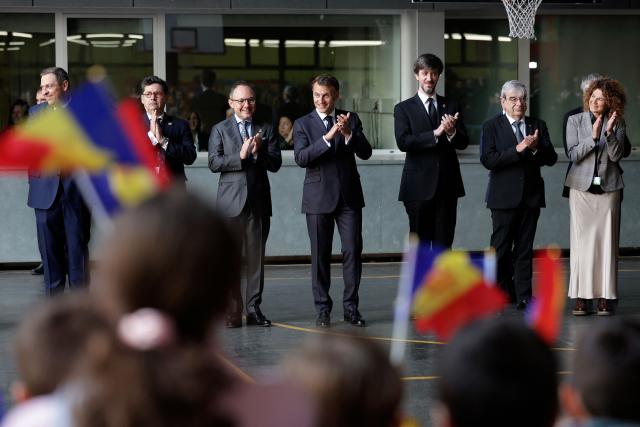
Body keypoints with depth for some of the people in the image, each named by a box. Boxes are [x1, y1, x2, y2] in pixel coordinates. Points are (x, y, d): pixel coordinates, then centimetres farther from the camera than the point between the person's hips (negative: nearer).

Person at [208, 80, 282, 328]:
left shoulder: (266, 130, 12)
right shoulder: (220, 130, 7)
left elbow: (276, 164, 4)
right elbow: (214, 163, -5)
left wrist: (259, 153, -13)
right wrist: (240, 156, -16)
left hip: (258, 203, 2)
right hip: (231, 203, -2)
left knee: (256, 257, 4)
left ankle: (253, 308, 9)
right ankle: (232, 310, 0)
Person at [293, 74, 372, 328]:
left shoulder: (351, 119, 7)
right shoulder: (303, 124, 2)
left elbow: (365, 153, -2)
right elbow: (301, 158, -13)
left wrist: (348, 134, -19)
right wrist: (327, 138, -23)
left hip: (349, 196, 1)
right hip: (319, 197, -1)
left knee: (353, 251, -2)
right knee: (320, 255, 2)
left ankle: (351, 307, 5)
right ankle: (323, 310, 8)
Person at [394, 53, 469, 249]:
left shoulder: (451, 106, 12)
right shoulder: (404, 108, 3)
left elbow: (463, 143, 6)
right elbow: (403, 142, -11)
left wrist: (452, 132, -17)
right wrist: (436, 133, -20)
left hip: (447, 185, 2)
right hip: (419, 186, -2)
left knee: (444, 242, 3)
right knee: (420, 242, 3)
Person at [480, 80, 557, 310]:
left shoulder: (538, 126, 11)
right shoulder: (491, 126, 0)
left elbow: (551, 159, 5)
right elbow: (487, 160, -13)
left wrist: (536, 147, -15)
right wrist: (517, 150, -20)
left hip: (531, 195, 3)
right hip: (504, 196, -3)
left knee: (525, 249, 4)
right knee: (501, 248, 0)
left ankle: (523, 296, 6)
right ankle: (503, 293, 11)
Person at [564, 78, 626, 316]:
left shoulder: (617, 123, 4)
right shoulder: (575, 121, 3)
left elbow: (616, 155, -6)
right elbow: (573, 154, -6)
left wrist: (609, 133, -20)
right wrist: (592, 137, -18)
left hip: (608, 189, 1)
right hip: (581, 188, -1)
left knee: (607, 241, -1)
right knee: (581, 241, -4)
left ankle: (604, 298, 2)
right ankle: (580, 297, -1)